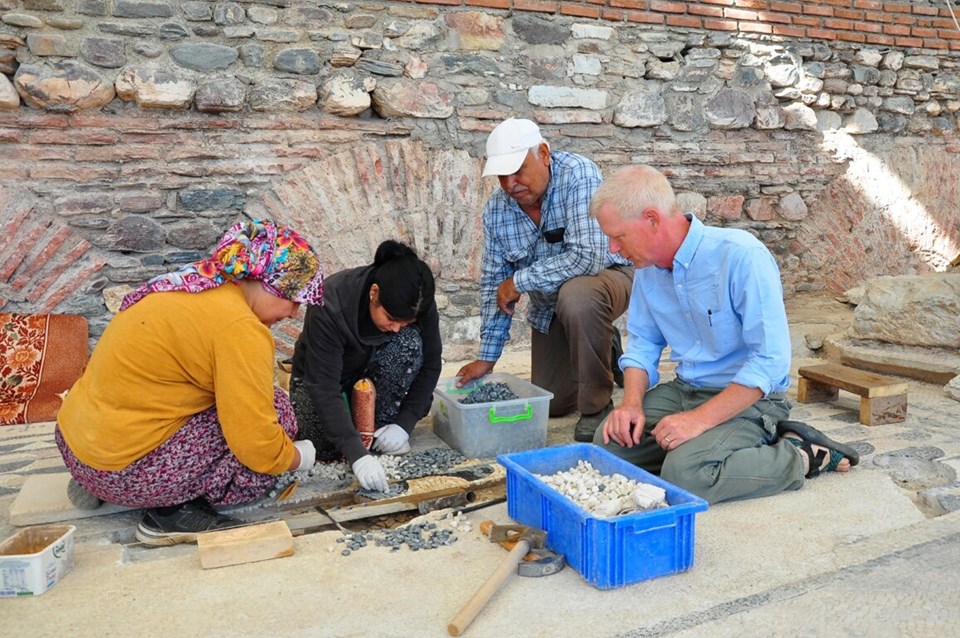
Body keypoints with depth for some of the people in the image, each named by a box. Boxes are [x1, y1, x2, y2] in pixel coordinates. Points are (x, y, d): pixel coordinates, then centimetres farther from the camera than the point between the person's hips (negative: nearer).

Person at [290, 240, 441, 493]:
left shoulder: (418, 304, -26)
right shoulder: (330, 306, -37)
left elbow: (430, 365, -15)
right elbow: (324, 388, -36)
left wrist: (404, 424, -25)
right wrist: (357, 454, -42)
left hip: (372, 368, 2)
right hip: (321, 374, -2)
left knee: (409, 343, -30)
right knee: (326, 449, -25)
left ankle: (382, 428, -11)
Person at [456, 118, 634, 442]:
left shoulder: (577, 175, -27)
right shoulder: (496, 209, -10)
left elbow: (587, 257, -39)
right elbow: (494, 282, -2)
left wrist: (519, 281, -28)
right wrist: (487, 357, -3)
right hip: (550, 306, 6)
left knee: (576, 296, -41)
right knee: (551, 404, 7)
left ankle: (598, 405, -19)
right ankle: (605, 349, 35)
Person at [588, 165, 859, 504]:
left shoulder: (741, 256, -22)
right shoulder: (648, 267, 1)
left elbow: (771, 360, -24)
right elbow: (643, 342, 10)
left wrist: (700, 419, -26)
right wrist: (632, 402, -9)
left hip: (748, 399, -7)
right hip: (685, 390, 7)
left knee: (684, 475, -29)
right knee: (609, 444, -10)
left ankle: (801, 457, -5)